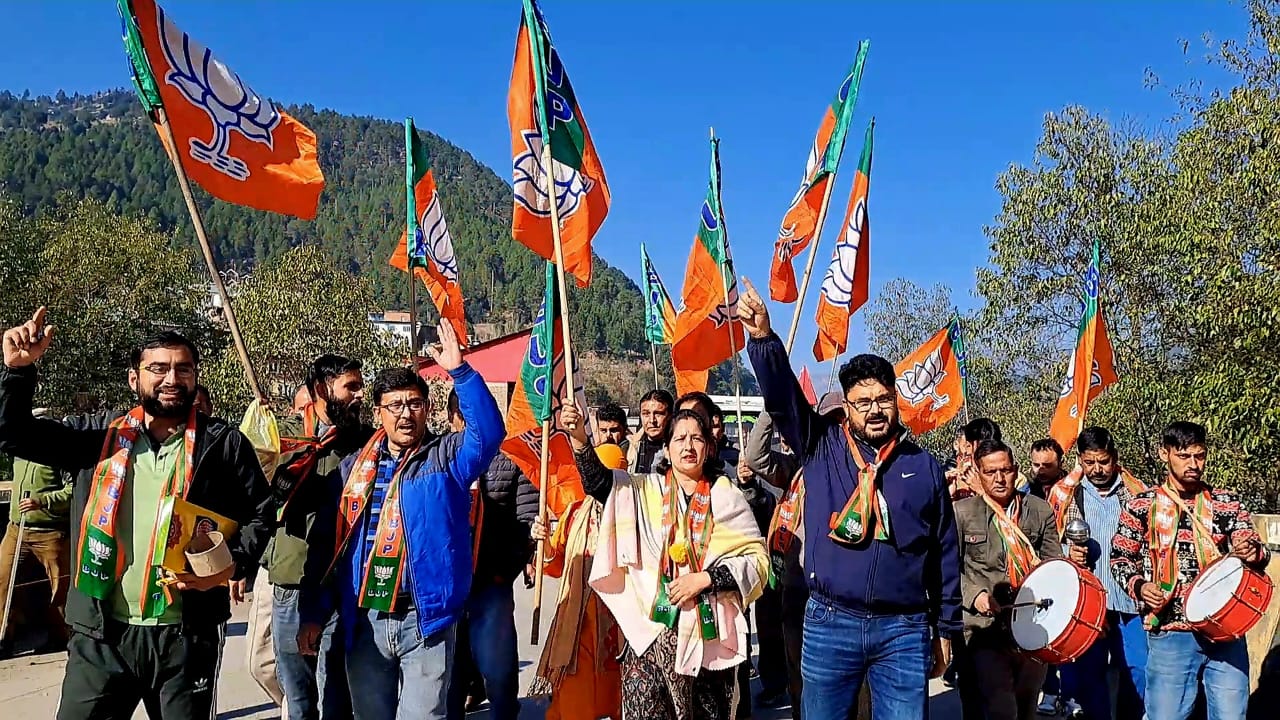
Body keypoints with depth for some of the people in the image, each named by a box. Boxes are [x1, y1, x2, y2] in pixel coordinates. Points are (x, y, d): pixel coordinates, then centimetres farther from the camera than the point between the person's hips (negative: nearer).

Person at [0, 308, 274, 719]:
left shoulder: (223, 444, 1)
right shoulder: (104, 441, 8)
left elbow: (262, 513, 3)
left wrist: (231, 565, -13)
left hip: (187, 634, -2)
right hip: (101, 632, 2)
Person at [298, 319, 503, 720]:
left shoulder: (446, 458, 0)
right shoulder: (352, 469, 8)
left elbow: (490, 431, -20)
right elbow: (325, 545, 10)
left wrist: (459, 371, -29)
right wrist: (314, 612, 6)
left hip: (426, 617, -3)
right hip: (364, 621, 3)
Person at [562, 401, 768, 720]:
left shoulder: (726, 496, 3)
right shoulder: (645, 490, 6)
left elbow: (757, 559, 0)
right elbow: (599, 482, -11)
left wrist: (704, 578, -12)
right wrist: (579, 438, -27)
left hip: (709, 634, 0)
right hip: (650, 633, 0)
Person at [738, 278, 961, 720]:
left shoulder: (924, 467, 7)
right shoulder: (821, 448, 4)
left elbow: (945, 553, 10)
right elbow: (782, 398, -10)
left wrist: (945, 628, 10)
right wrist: (763, 338, -25)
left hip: (904, 630, 1)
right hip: (829, 623, 0)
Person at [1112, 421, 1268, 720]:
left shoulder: (1227, 503, 5)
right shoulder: (1142, 505, 1)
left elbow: (1257, 552, 0)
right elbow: (1120, 557, 8)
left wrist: (1254, 554, -24)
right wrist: (1139, 586, -10)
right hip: (1169, 633, -1)